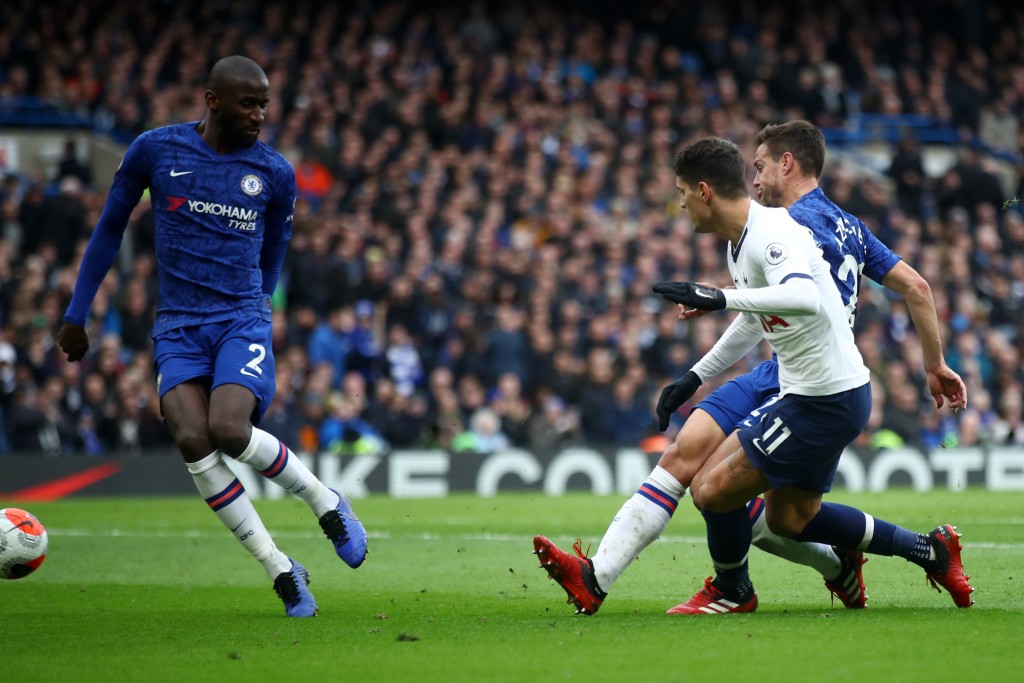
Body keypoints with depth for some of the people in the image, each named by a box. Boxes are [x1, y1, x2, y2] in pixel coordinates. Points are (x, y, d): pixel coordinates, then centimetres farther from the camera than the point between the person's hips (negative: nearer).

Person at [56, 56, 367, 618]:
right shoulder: (155, 150, 1)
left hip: (242, 320, -1)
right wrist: (76, 314, 14)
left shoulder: (275, 174, 4)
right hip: (177, 326, 1)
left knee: (229, 430, -27)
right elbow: (109, 229, 12)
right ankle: (281, 572, -13)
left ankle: (326, 503, -1)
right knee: (192, 439, -22)